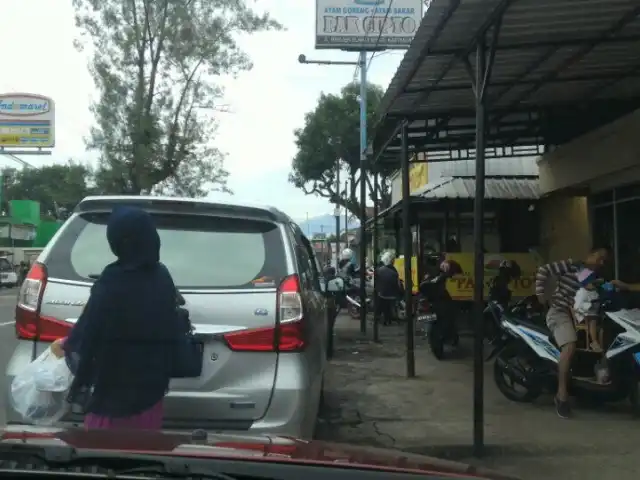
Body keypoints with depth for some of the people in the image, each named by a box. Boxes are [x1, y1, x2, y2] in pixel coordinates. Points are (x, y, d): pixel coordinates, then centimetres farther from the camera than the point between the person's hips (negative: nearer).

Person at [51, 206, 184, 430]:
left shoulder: (114, 280, -21)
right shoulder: (162, 277, 0)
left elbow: (88, 331, -15)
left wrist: (65, 345, 5)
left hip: (113, 387, -6)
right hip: (151, 384, 6)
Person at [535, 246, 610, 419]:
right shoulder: (571, 265, -3)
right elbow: (543, 270, -8)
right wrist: (540, 293, -11)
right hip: (560, 312, -9)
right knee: (570, 346, -30)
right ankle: (562, 393, -27)